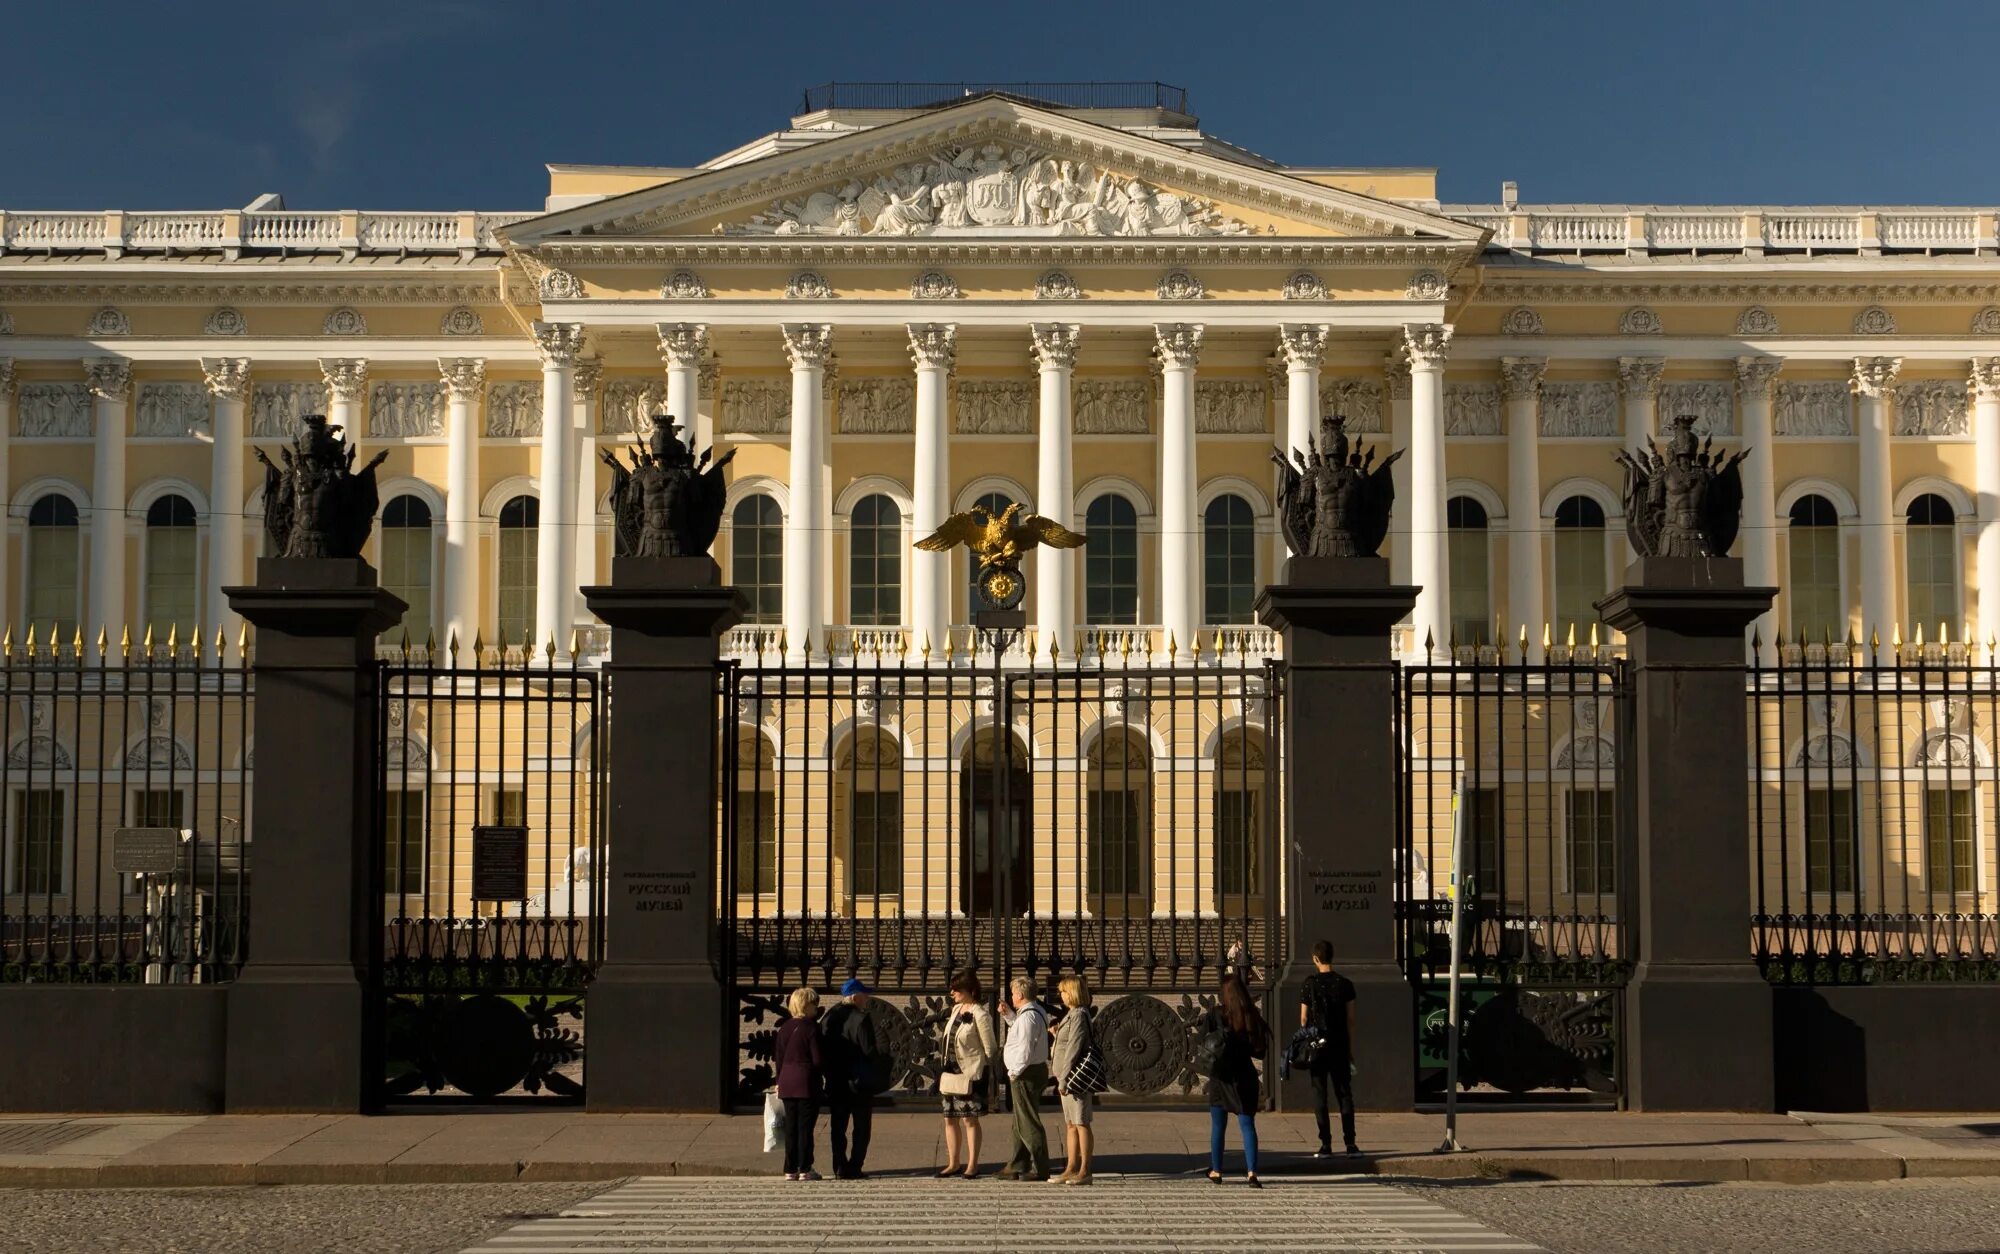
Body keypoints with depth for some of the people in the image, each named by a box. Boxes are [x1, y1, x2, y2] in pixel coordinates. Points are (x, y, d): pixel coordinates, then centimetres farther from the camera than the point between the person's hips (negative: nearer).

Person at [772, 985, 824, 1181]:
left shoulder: (784, 1028, 7)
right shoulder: (811, 1028, -12)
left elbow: (777, 1056, 12)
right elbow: (818, 1059, -13)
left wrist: (779, 1080, 20)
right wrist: (826, 1072, 4)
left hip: (786, 1083, 6)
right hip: (806, 1083, -6)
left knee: (790, 1127, 10)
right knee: (805, 1126, 0)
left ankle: (790, 1169, 12)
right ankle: (804, 1169, 1)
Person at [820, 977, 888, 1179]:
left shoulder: (828, 1018, 4)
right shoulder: (860, 1019, -15)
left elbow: (822, 1049, 7)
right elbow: (870, 1051, -19)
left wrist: (829, 1074, 14)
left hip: (835, 1083, 6)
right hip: (859, 1083, -6)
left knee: (838, 1126, 11)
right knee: (861, 1126, 4)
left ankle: (840, 1168, 10)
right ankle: (854, 1168, -1)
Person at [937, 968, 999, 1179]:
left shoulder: (980, 1015, -13)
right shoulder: (955, 1009, 11)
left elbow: (990, 1049, -11)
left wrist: (986, 1076, -10)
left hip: (971, 1073, -8)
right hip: (951, 1071, 8)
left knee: (969, 1118, -3)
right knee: (950, 1118, 9)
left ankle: (972, 1165, 5)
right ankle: (953, 1164, 16)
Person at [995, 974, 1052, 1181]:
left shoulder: (1027, 1017, -21)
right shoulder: (1037, 1012, 11)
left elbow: (1025, 1050, -24)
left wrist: (1015, 1073, -14)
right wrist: (1008, 1014, 17)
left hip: (1026, 1074, -11)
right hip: (1038, 1070, 11)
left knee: (1028, 1124, -4)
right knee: (1021, 1123, 18)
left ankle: (1040, 1169, 1)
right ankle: (1017, 1166, 26)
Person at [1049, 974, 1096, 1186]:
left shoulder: (1079, 1015, -15)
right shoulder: (1072, 1015, 16)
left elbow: (1073, 1049, -19)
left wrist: (1064, 1078, -19)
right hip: (1068, 1078, 10)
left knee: (1080, 1123, -6)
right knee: (1070, 1124, 12)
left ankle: (1084, 1171, -4)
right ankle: (1071, 1168, 17)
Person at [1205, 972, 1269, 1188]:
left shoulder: (1216, 1014, -8)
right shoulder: (1252, 1017, -1)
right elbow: (1260, 1051, 3)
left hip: (1220, 1075, -1)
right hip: (1245, 1076, 1)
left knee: (1217, 1126, 12)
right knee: (1247, 1125, 3)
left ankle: (1216, 1171, 20)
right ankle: (1251, 1172, -10)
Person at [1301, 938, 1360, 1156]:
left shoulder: (1310, 984, -4)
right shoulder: (1345, 984, -1)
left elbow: (1303, 1019, -2)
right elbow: (1350, 1019, 1)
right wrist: (1351, 1048, 8)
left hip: (1317, 1045, -1)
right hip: (1339, 1045, 1)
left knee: (1320, 1095, 2)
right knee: (1344, 1094, 7)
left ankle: (1326, 1145, -1)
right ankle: (1350, 1143, 3)